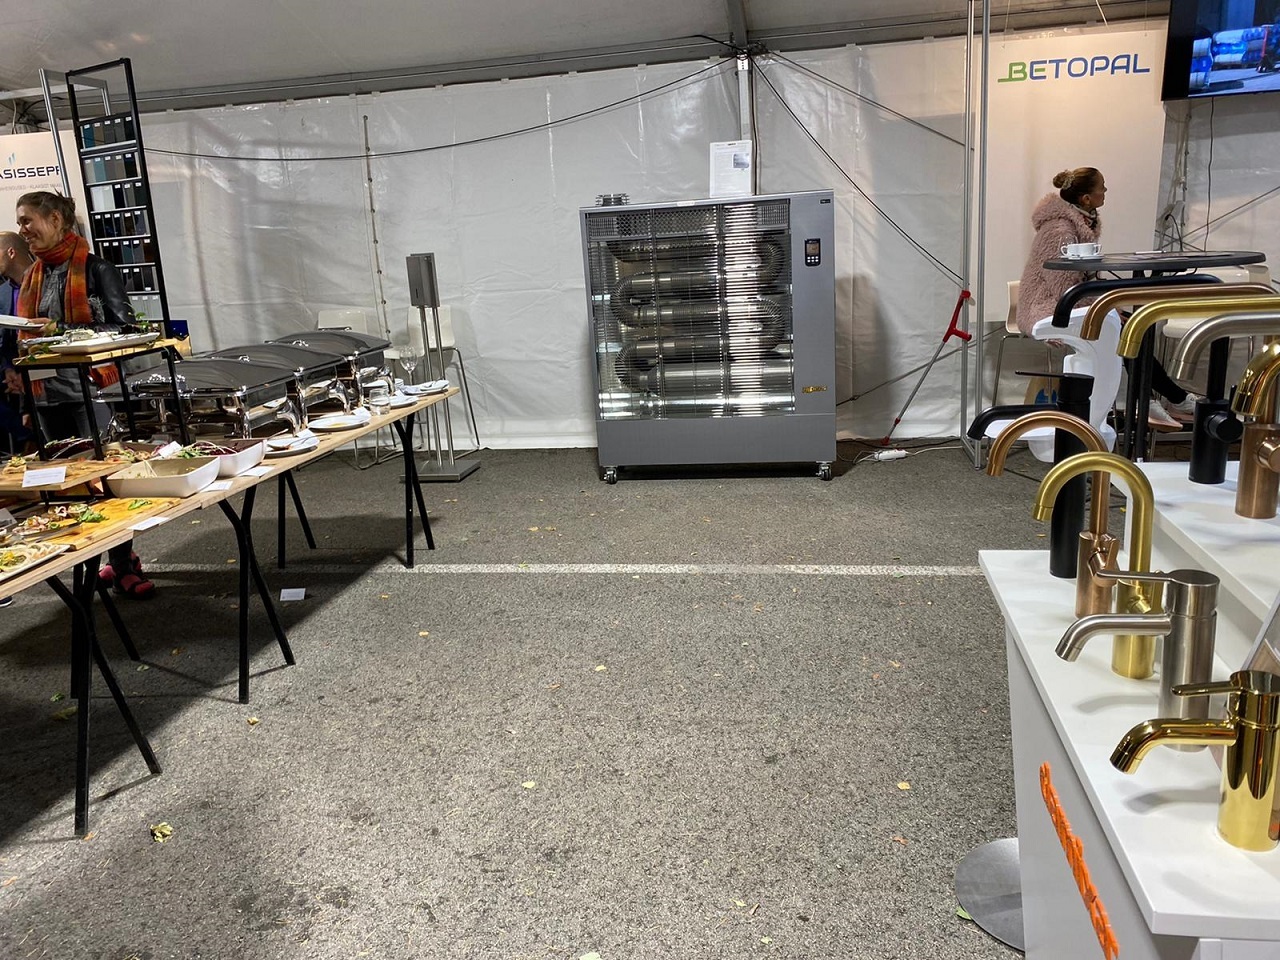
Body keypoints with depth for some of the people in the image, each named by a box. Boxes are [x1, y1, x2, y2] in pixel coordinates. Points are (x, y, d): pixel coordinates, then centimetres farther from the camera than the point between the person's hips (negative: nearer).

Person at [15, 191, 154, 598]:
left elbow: (121, 326, -11)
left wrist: (60, 330, -19)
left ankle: (124, 567, 5)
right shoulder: (32, 277, 14)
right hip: (49, 396, 7)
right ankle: (100, 560, 21)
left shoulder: (95, 269, -6)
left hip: (90, 391, -7)